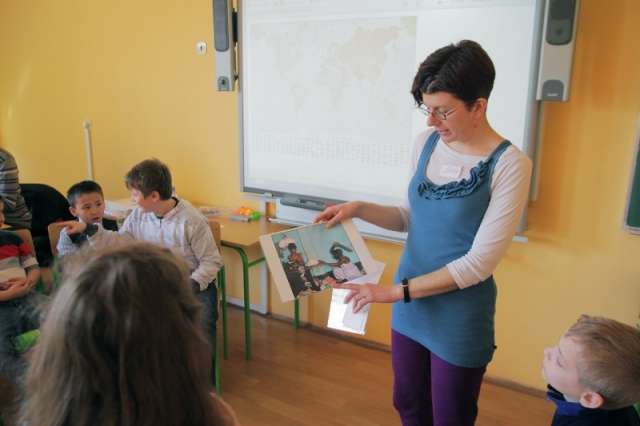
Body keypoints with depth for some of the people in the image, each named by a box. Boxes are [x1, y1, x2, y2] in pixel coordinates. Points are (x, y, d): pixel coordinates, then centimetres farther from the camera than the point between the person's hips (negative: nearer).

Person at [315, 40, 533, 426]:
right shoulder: (426, 142, -2)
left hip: (460, 319, -5)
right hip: (409, 308, 5)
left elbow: (480, 262, -21)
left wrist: (396, 291, -21)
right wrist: (359, 209, -6)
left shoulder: (509, 165, -20)